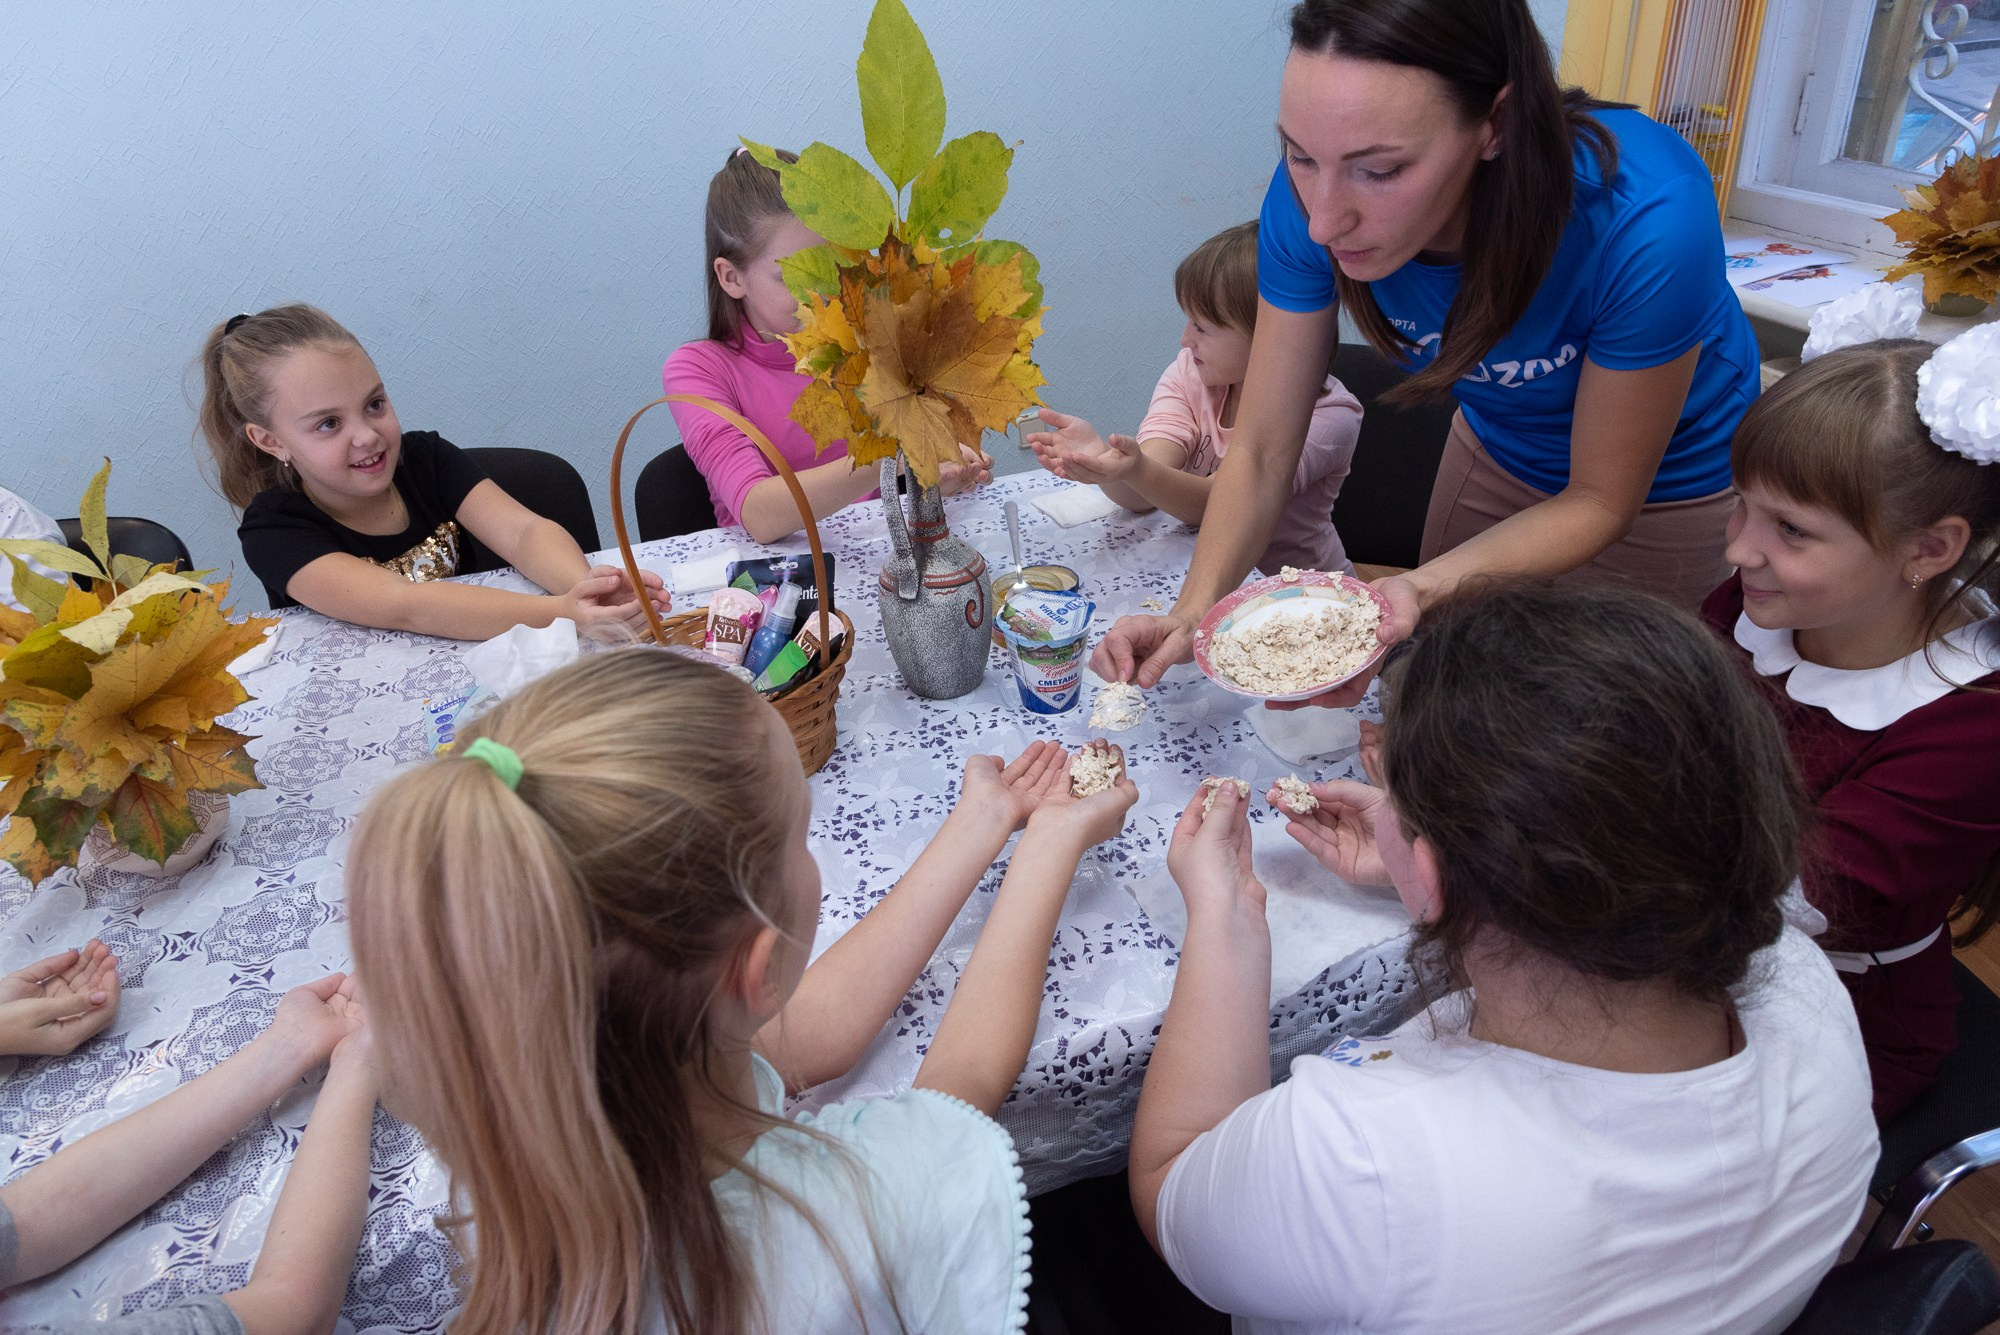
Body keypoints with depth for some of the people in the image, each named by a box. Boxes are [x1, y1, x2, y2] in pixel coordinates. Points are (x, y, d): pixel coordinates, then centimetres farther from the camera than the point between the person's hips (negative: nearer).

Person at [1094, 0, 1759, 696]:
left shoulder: (1645, 220, -40)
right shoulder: (1310, 198, -30)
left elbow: (1599, 500, -28)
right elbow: (1260, 453, -22)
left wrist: (1421, 591, -45)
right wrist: (1193, 613, -38)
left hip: (1664, 478, -3)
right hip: (1495, 449, 3)